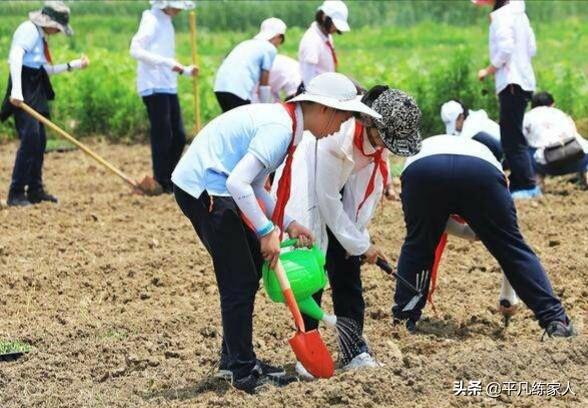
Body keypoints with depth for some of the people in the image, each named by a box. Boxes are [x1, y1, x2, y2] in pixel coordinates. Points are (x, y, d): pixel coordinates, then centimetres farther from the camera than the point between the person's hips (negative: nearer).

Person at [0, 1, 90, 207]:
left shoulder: (41, 36, 19)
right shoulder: (29, 30, -11)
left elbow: (46, 69, 24)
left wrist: (74, 65, 23)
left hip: (36, 90, 10)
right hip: (24, 90, -10)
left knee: (39, 141, 12)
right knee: (30, 138, -15)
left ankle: (35, 190, 21)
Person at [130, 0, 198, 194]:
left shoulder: (166, 23, 18)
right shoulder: (152, 21, -8)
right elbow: (136, 50, -20)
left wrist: (186, 70, 13)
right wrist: (168, 62, -25)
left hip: (169, 87, 9)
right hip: (155, 88, -9)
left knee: (178, 137, 9)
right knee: (162, 136, -5)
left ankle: (169, 180, 19)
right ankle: (162, 184, 3)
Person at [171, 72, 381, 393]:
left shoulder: (283, 121, 12)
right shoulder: (280, 128, -19)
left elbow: (255, 188, 15)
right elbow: (238, 184, -27)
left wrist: (287, 224, 7)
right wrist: (267, 230, -19)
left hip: (207, 185, 10)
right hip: (201, 189, -10)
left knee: (251, 265, 17)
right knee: (240, 280, -4)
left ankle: (234, 358, 28)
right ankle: (243, 373, 5)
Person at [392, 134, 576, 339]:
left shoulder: (419, 148, 46)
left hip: (422, 172, 0)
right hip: (479, 175, 0)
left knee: (416, 245, 24)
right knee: (512, 248, 13)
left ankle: (403, 318, 26)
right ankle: (554, 319, 11)